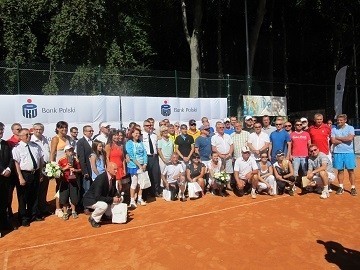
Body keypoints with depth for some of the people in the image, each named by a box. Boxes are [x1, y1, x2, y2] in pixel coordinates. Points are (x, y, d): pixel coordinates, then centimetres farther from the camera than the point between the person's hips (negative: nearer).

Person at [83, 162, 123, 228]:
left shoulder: (113, 177, -7)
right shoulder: (100, 178, -32)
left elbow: (114, 190, 9)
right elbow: (97, 197, -33)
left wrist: (118, 196, -12)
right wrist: (112, 199, -31)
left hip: (102, 198, 8)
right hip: (91, 200, -8)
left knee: (120, 198, 3)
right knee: (104, 205, -35)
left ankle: (108, 214, 19)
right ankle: (93, 218, -6)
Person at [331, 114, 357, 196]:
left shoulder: (350, 128, 2)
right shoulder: (334, 129, 5)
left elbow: (350, 138, -14)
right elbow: (333, 141, -6)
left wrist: (338, 138, -6)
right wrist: (345, 139, -7)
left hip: (349, 152, -1)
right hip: (338, 152, 1)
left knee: (351, 170, 2)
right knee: (340, 170, 8)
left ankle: (353, 188, 11)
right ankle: (341, 187, 16)